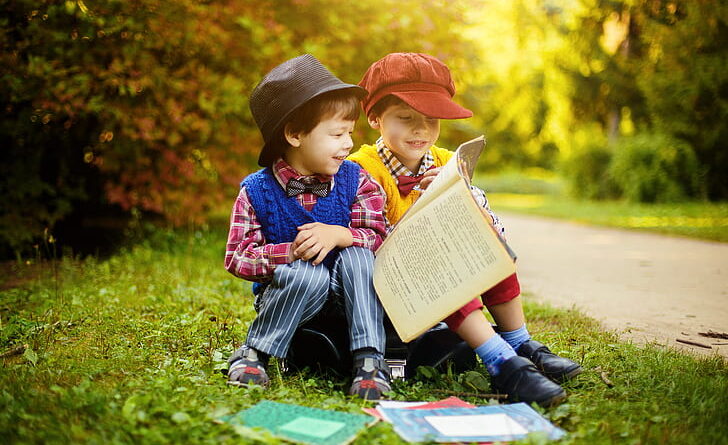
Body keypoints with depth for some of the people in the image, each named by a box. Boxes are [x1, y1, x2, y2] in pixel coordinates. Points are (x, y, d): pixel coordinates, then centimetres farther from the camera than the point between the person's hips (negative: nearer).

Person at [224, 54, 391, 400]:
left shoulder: (355, 181, -4)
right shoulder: (256, 191, -10)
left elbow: (379, 238, -9)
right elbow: (236, 258, -12)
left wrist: (340, 235, -29)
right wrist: (293, 251, -26)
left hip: (344, 297, 2)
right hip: (284, 296, -2)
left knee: (357, 256, -27)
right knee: (309, 273, -34)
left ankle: (370, 361, -26)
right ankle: (252, 353, -15)